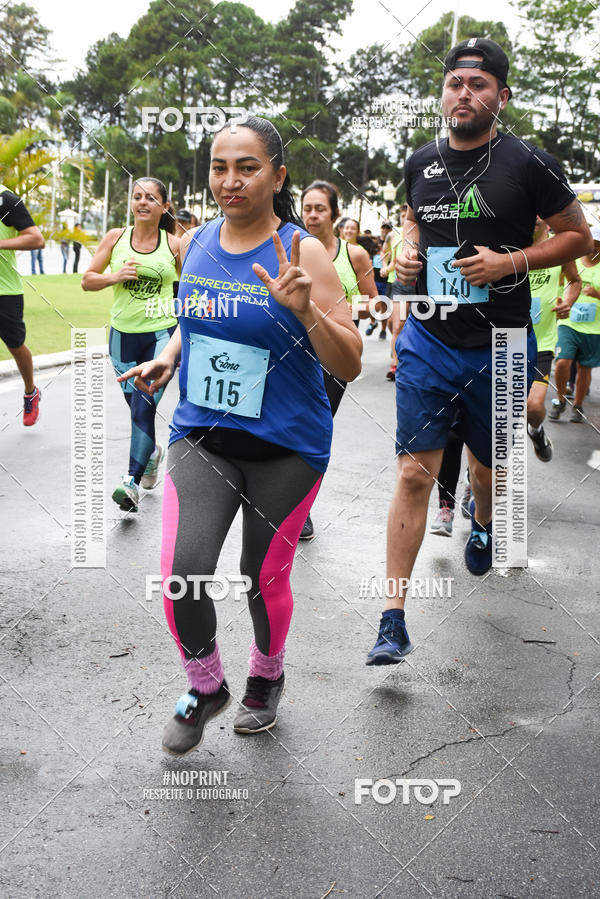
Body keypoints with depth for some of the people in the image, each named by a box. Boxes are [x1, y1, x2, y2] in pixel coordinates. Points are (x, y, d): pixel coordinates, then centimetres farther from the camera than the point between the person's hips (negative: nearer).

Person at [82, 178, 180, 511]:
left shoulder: (174, 244, -1)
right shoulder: (115, 237, 3)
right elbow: (88, 280, 5)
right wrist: (115, 276, -13)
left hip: (162, 333, -3)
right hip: (123, 334, 3)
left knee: (145, 403, -18)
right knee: (137, 406, 13)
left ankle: (132, 480, -19)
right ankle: (152, 451, 42)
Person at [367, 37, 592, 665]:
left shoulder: (527, 163, -8)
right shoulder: (422, 162, 4)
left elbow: (578, 236, -1)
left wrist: (511, 262, -16)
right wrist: (408, 250, 1)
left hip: (500, 348, -2)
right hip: (429, 340, 2)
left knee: (487, 467, 17)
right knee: (414, 471, -6)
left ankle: (481, 523, 56)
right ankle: (394, 618, -2)